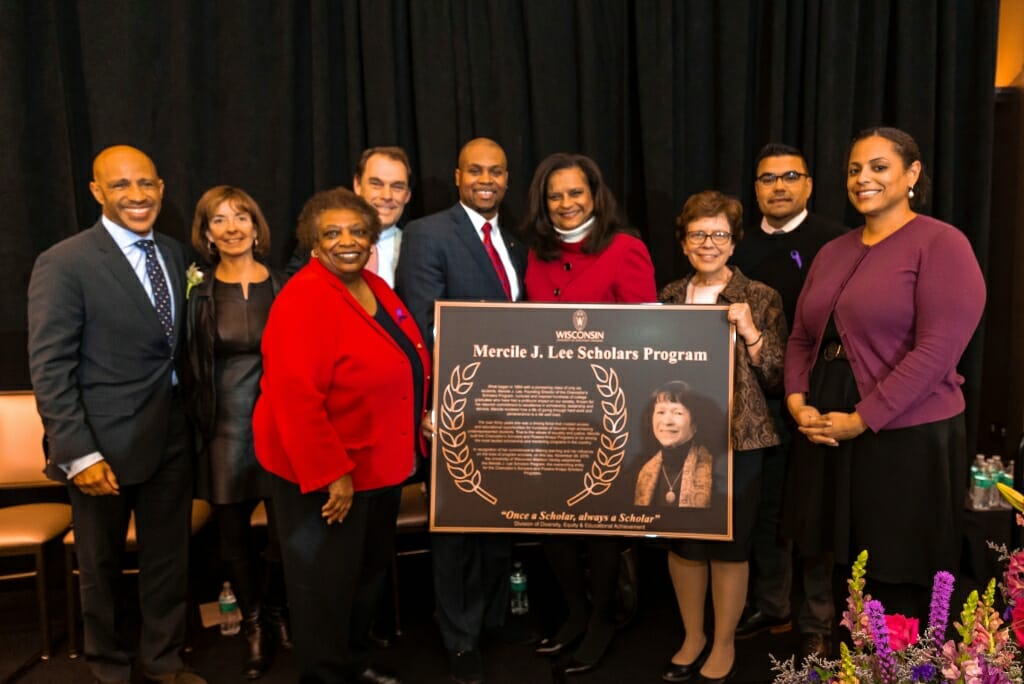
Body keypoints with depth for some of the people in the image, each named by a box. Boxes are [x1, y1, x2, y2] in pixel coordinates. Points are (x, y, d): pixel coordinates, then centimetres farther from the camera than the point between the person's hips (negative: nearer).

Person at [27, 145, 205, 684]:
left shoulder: (175, 254, 5)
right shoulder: (63, 264, -13)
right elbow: (49, 369, -15)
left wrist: (190, 416, 2)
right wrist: (78, 453, -19)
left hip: (170, 437, 5)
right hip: (105, 444, -5)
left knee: (169, 557, 16)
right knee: (102, 564, 16)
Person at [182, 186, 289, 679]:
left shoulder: (286, 287, 0)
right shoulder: (199, 293, 1)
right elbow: (190, 368, 5)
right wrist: (195, 425, 0)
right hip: (224, 427, 1)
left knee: (286, 527, 4)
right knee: (232, 532, 9)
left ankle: (276, 610, 32)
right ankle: (253, 624, 30)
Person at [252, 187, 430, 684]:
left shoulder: (376, 288, 6)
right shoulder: (304, 298, -20)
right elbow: (294, 396, -27)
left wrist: (410, 441, 15)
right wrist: (332, 473, -27)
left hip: (381, 465, 9)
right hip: (323, 473, -9)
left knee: (370, 573, 22)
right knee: (326, 582, 10)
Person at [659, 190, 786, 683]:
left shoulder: (760, 298, -2)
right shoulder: (668, 297, 8)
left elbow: (776, 378, -5)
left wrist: (750, 332, -17)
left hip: (736, 438, -3)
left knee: (729, 544, 6)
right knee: (680, 539, 11)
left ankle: (724, 644, 27)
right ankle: (692, 637, 32)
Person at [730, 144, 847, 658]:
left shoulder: (835, 241, -5)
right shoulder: (744, 249, 11)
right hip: (760, 396, 5)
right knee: (766, 503, 13)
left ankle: (818, 618, 21)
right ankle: (770, 606, 28)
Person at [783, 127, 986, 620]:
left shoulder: (941, 242, -7)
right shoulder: (833, 251, 14)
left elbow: (938, 349, -17)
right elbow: (801, 338, 14)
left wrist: (862, 419, -17)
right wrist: (798, 404, -2)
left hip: (906, 439, -6)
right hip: (826, 437, 6)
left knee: (898, 579, 6)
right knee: (847, 570, 14)